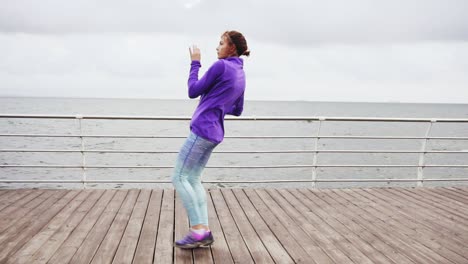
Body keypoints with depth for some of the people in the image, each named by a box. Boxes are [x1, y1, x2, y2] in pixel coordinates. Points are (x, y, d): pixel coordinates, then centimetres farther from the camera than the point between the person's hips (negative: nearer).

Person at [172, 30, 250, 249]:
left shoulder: (221, 66, -9)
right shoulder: (241, 75, 17)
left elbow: (193, 91, -4)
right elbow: (237, 110, 24)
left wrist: (195, 63, 5)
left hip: (202, 129, -9)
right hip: (214, 133, 9)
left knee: (179, 177, -5)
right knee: (193, 179, 11)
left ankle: (198, 231, -6)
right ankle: (205, 231, 7)